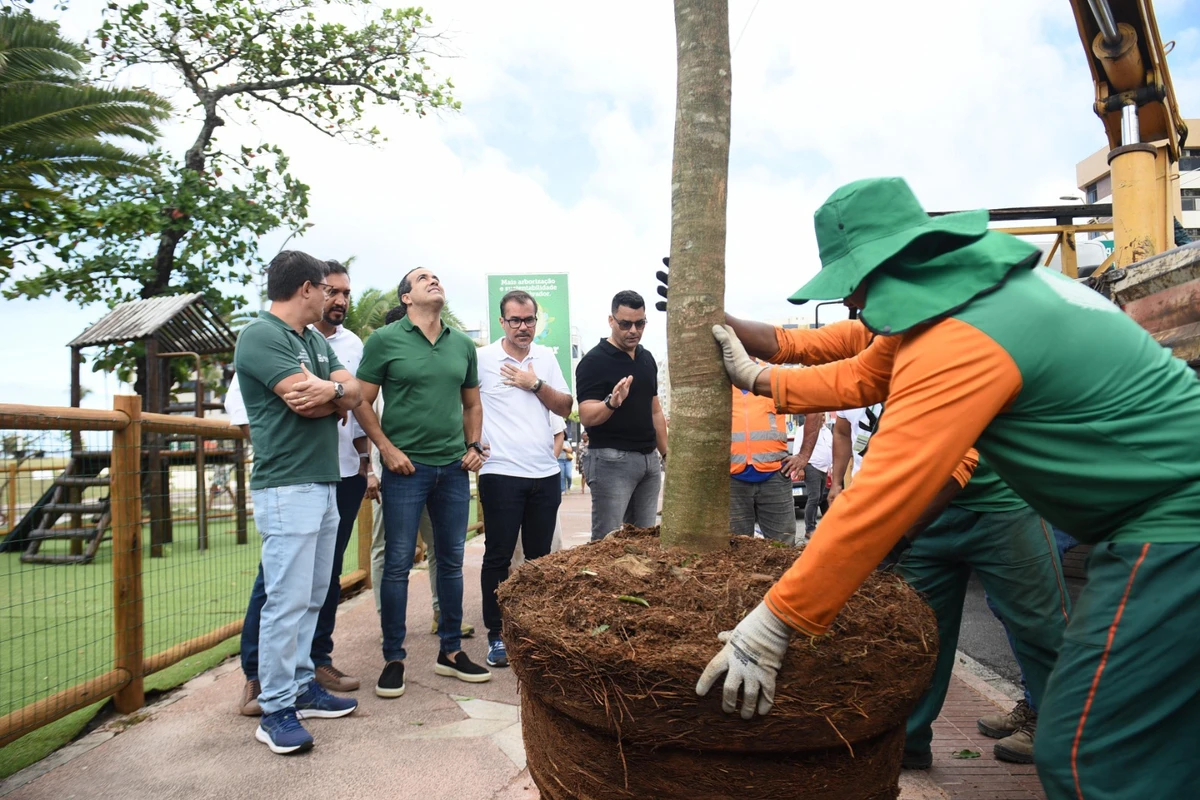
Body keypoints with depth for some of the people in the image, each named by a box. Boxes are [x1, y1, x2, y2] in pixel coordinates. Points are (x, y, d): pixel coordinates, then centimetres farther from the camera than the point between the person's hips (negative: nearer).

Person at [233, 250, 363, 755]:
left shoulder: (317, 342, 18)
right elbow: (306, 400, -19)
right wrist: (337, 391, 0)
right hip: (287, 488, -9)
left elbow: (353, 395, 9)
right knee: (287, 601, -6)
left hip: (324, 484, 9)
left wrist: (329, 391, -11)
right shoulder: (261, 336, -10)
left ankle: (301, 685, 24)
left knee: (312, 598, 13)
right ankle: (276, 709, 4)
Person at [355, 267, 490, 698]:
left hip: (454, 468, 4)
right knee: (398, 563, 2)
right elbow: (363, 403, -3)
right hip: (406, 467, -4)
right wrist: (387, 449, -11)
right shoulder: (385, 340, -2)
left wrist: (474, 445, 5)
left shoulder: (463, 344, 10)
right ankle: (393, 659, 15)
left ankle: (451, 651, 25)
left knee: (451, 561, 11)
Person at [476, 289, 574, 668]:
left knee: (540, 555, 12)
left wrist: (535, 384, -6)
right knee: (498, 556, 1)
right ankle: (496, 635, 12)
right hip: (501, 473, -4)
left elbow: (565, 407, 7)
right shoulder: (482, 359, -4)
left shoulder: (546, 357, 10)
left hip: (545, 473, 4)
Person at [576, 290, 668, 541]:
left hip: (649, 459, 7)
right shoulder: (594, 361, -10)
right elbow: (587, 416, -17)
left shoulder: (647, 358, 12)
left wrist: (666, 454, 17)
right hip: (612, 459, -7)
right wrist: (612, 403, -36)